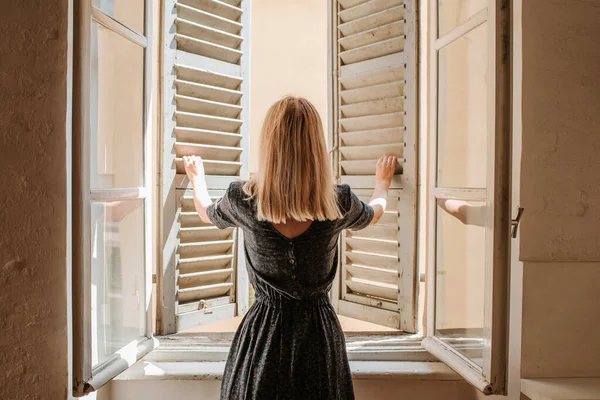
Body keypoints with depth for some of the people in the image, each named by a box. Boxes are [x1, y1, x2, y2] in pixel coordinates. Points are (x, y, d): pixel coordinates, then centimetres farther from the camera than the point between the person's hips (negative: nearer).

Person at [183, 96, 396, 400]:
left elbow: (206, 212, 8)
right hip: (320, 331, 1)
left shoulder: (243, 200, -17)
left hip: (262, 329, 0)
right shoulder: (339, 203, -16)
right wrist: (383, 182, 32)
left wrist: (197, 177, 29)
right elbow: (375, 212, 10)